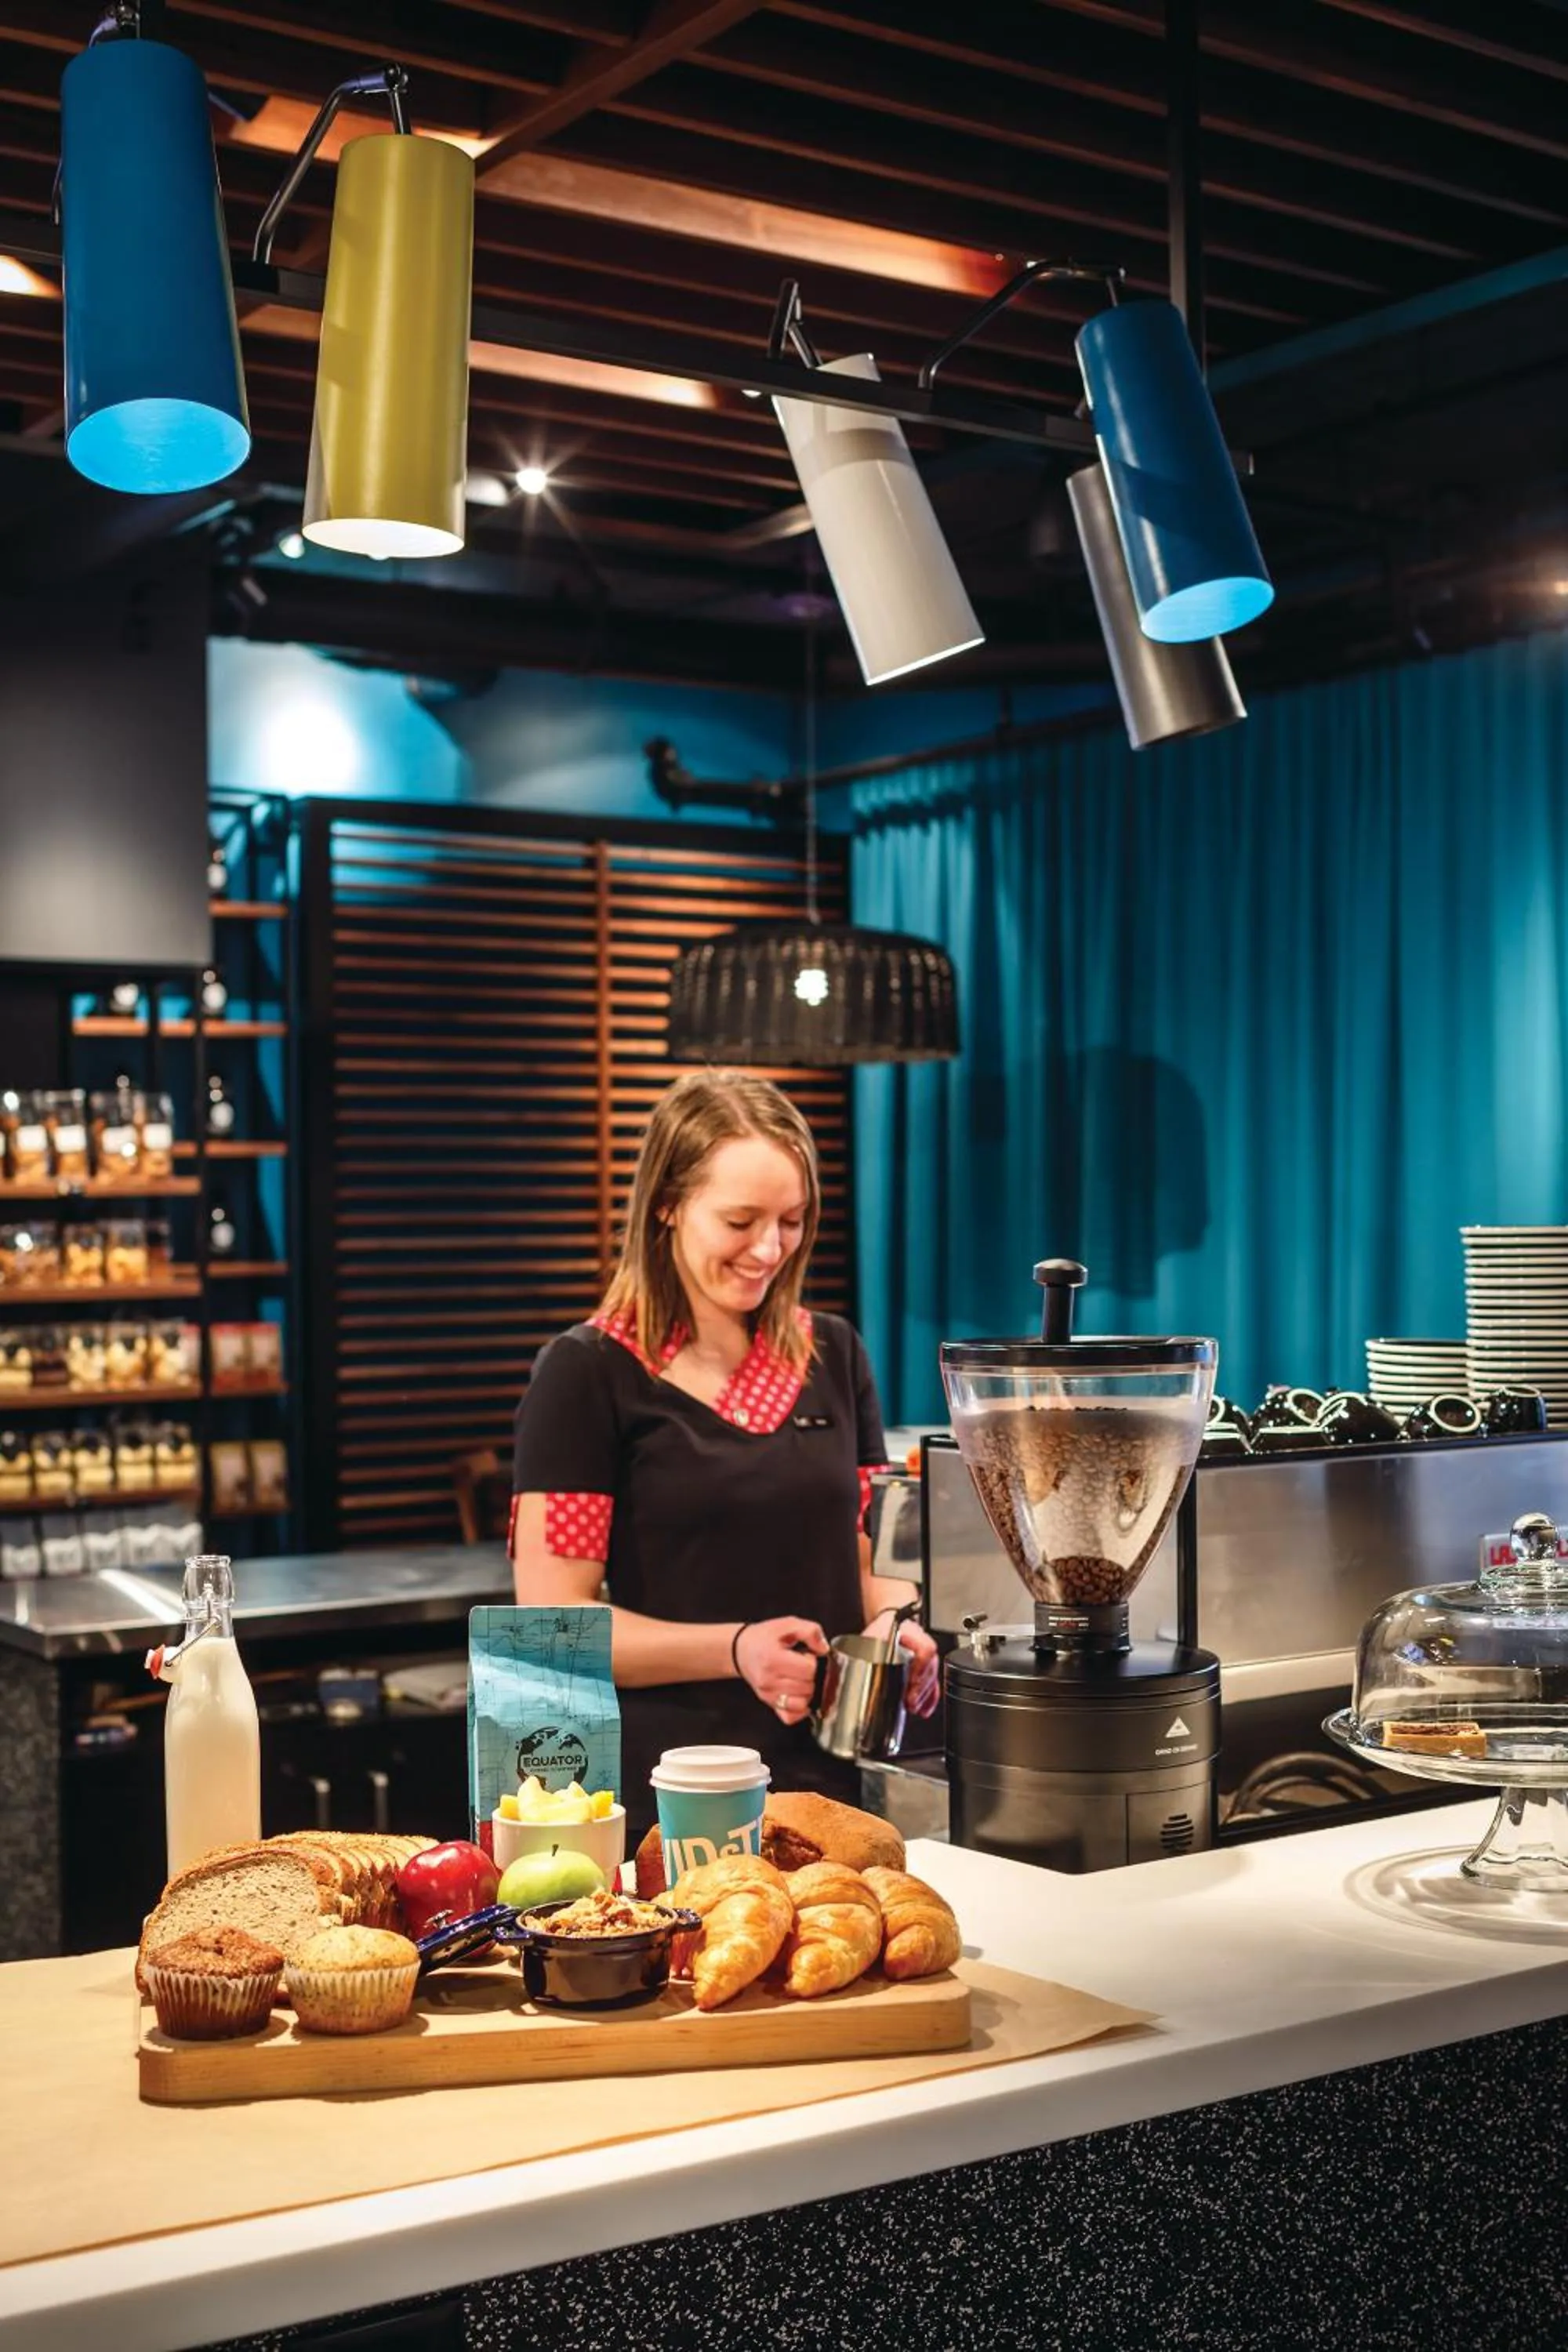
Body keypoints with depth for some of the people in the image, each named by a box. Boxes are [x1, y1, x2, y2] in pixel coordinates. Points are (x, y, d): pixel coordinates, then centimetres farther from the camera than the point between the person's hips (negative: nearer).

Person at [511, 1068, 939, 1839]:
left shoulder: (832, 1357, 7)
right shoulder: (586, 1373, -8)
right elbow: (554, 1621, -10)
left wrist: (894, 1625, -7)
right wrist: (735, 1649, -21)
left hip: (827, 1779, 4)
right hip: (660, 1801, -4)